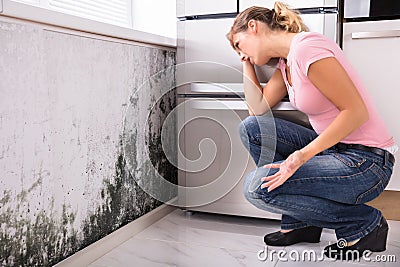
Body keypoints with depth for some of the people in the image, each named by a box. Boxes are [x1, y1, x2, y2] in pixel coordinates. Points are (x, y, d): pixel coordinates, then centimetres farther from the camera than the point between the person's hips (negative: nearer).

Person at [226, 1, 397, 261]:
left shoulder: (306, 48, -18)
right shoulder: (285, 64, 11)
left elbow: (357, 111, -22)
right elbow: (259, 108, 7)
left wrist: (303, 154, -28)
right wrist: (248, 62, 10)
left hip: (367, 161, -9)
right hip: (334, 149, 9)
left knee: (257, 186, -19)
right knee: (251, 128, 3)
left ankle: (363, 223, -1)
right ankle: (299, 223, 11)